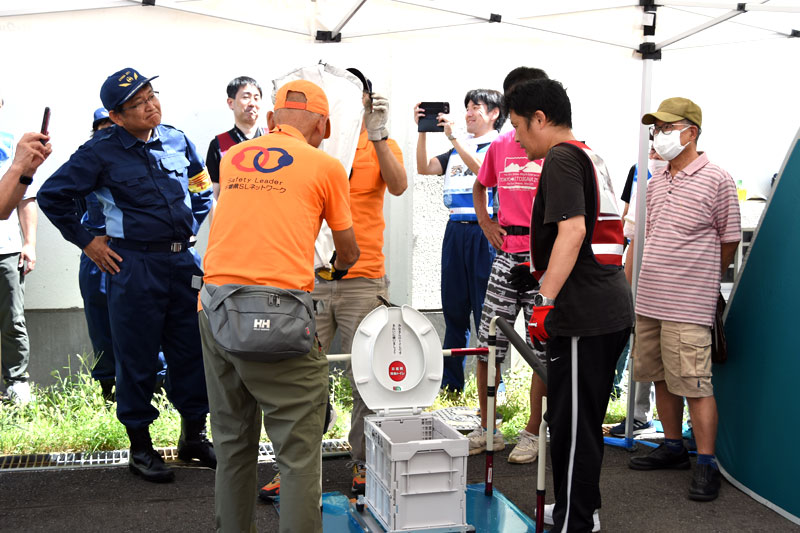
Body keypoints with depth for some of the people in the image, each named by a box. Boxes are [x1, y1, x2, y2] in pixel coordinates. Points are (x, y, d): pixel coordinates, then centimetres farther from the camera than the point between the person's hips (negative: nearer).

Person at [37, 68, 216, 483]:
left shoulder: (177, 141, 8)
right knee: (137, 359, 3)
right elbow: (51, 196, -1)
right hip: (133, 265, -4)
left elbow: (203, 188, 24)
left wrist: (193, 227, 12)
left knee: (193, 351, 10)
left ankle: (194, 436, 27)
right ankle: (140, 448, 18)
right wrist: (86, 241, -1)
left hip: (184, 259, 5)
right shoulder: (101, 151, -6)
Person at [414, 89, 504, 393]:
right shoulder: (457, 148, 19)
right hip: (455, 231, 6)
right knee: (454, 309, 10)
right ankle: (450, 382, 18)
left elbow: (482, 169, -18)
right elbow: (424, 168, 10)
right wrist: (423, 131, 0)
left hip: (484, 231, -6)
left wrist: (453, 137, -20)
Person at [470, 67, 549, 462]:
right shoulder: (499, 147, 10)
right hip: (506, 256, 5)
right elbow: (479, 187, 27)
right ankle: (486, 431, 20)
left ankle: (532, 434, 16)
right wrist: (486, 224, 13)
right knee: (487, 345, 6)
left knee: (543, 349, 3)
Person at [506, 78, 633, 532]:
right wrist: (548, 277, 29)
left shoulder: (562, 158, -10)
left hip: (584, 314, -10)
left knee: (572, 423, -2)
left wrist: (546, 301, -24)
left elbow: (572, 230, -22)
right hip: (612, 311, 10)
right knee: (584, 420, 20)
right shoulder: (592, 157, 20)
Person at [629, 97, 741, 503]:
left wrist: (699, 279, 9)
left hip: (687, 305, -7)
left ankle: (706, 463, 3)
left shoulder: (717, 180, -7)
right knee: (661, 378, 14)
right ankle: (673, 447, 28)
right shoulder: (656, 182, 13)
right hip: (648, 301, 7)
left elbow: (729, 241, 0)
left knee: (695, 384, -6)